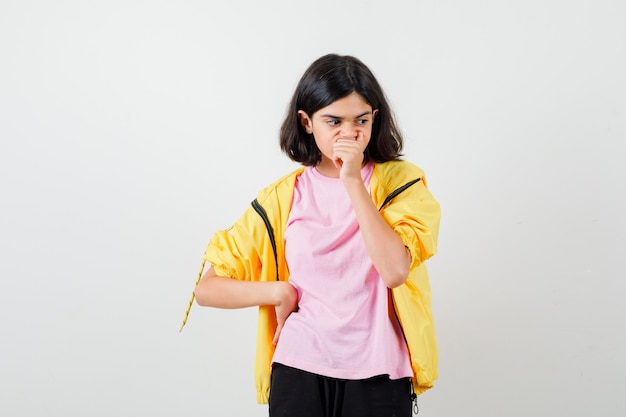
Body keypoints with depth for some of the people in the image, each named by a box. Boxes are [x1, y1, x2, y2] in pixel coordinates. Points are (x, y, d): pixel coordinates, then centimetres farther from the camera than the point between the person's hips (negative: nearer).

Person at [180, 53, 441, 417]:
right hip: (299, 371, 1)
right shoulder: (284, 197, 2)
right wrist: (279, 292, -8)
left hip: (377, 373, -1)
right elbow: (207, 288, 4)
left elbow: (395, 271, -18)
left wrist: (353, 183, -16)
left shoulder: (400, 181, -1)